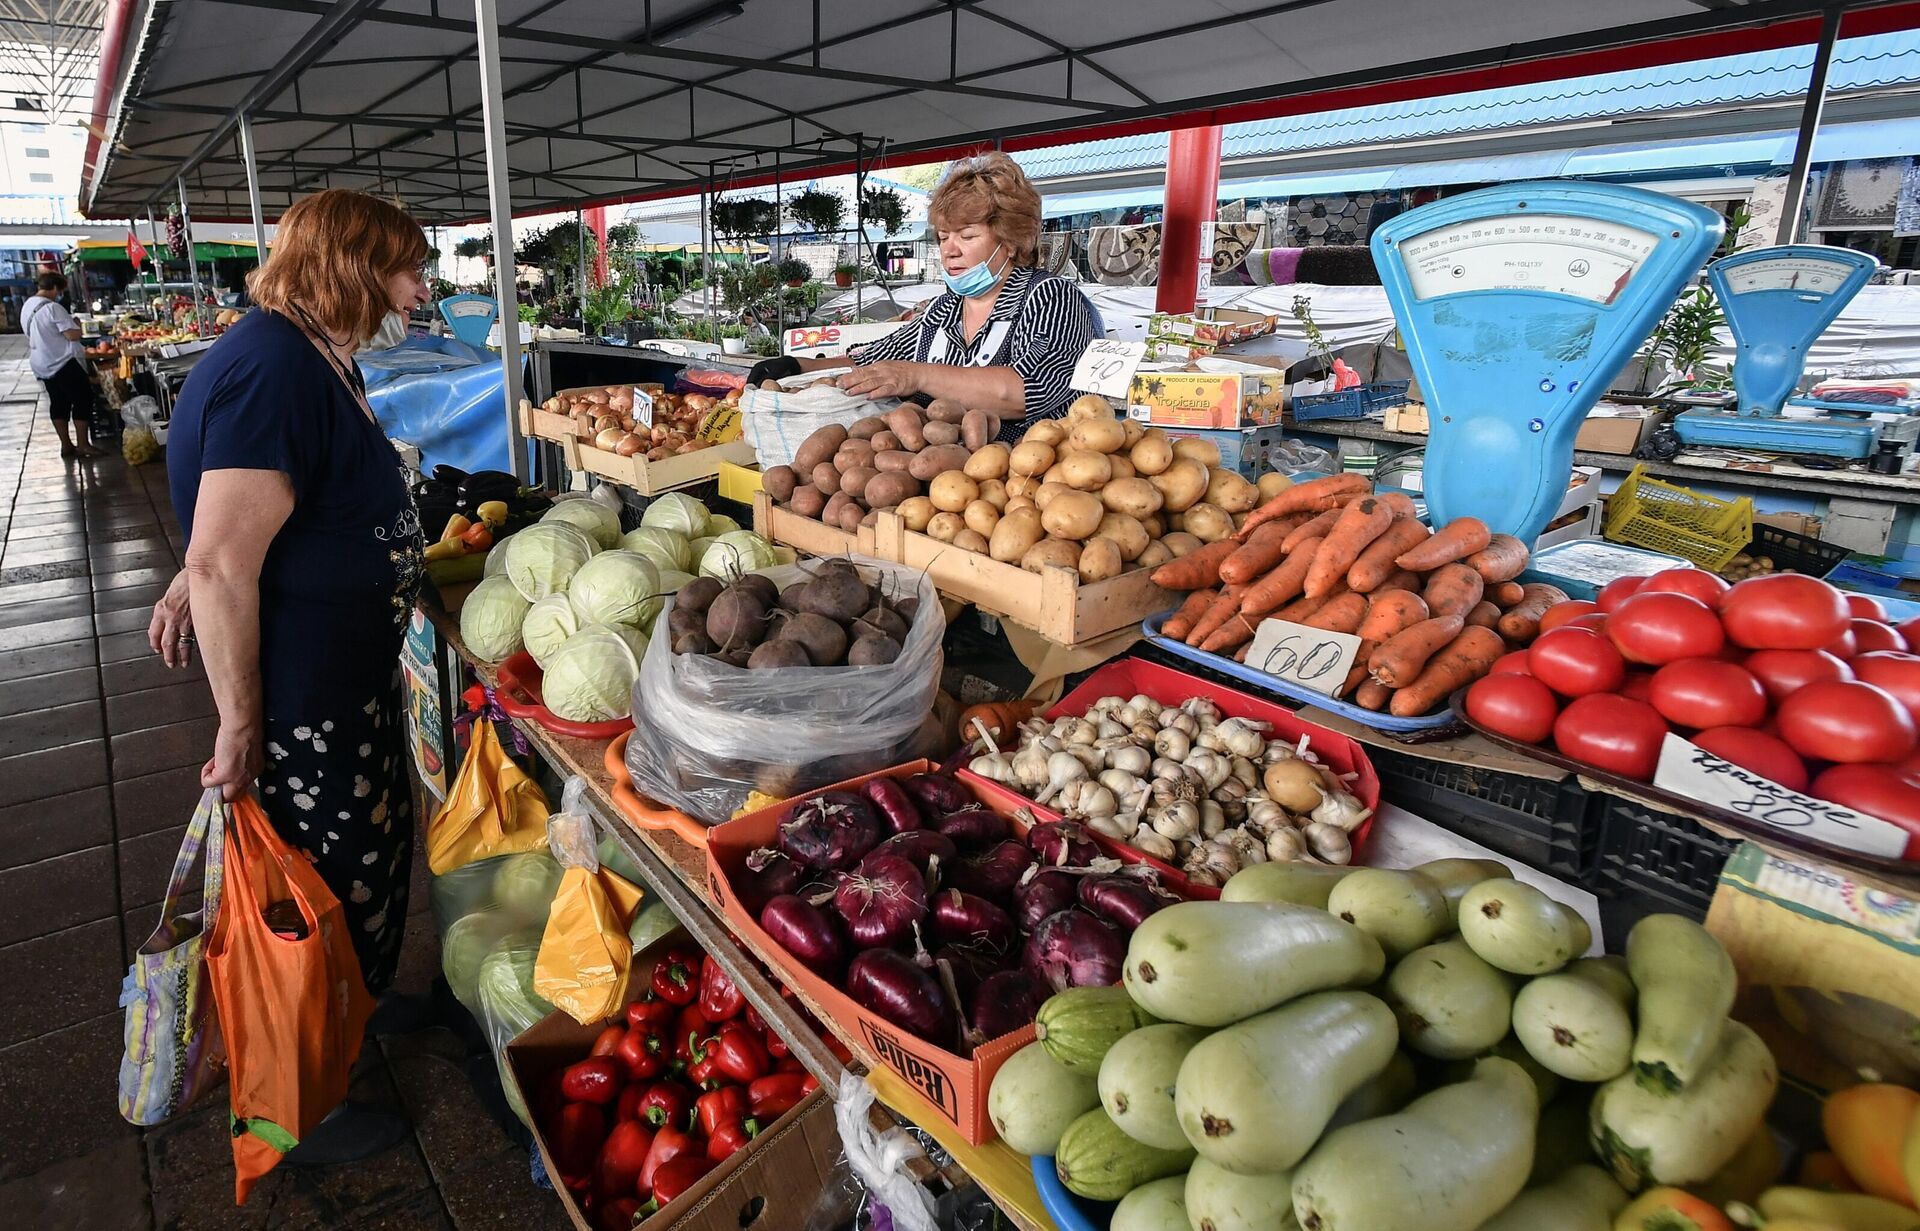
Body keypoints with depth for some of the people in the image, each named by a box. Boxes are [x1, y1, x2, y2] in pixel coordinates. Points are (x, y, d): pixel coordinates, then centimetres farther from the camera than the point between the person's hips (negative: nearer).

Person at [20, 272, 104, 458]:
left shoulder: (27, 307, 11)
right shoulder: (52, 307, -19)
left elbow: (32, 336, 20)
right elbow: (73, 335, -23)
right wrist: (76, 327, -2)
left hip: (42, 364, 9)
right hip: (63, 364, -9)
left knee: (58, 403, 13)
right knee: (83, 400, 0)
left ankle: (66, 445, 16)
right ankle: (83, 445, -1)